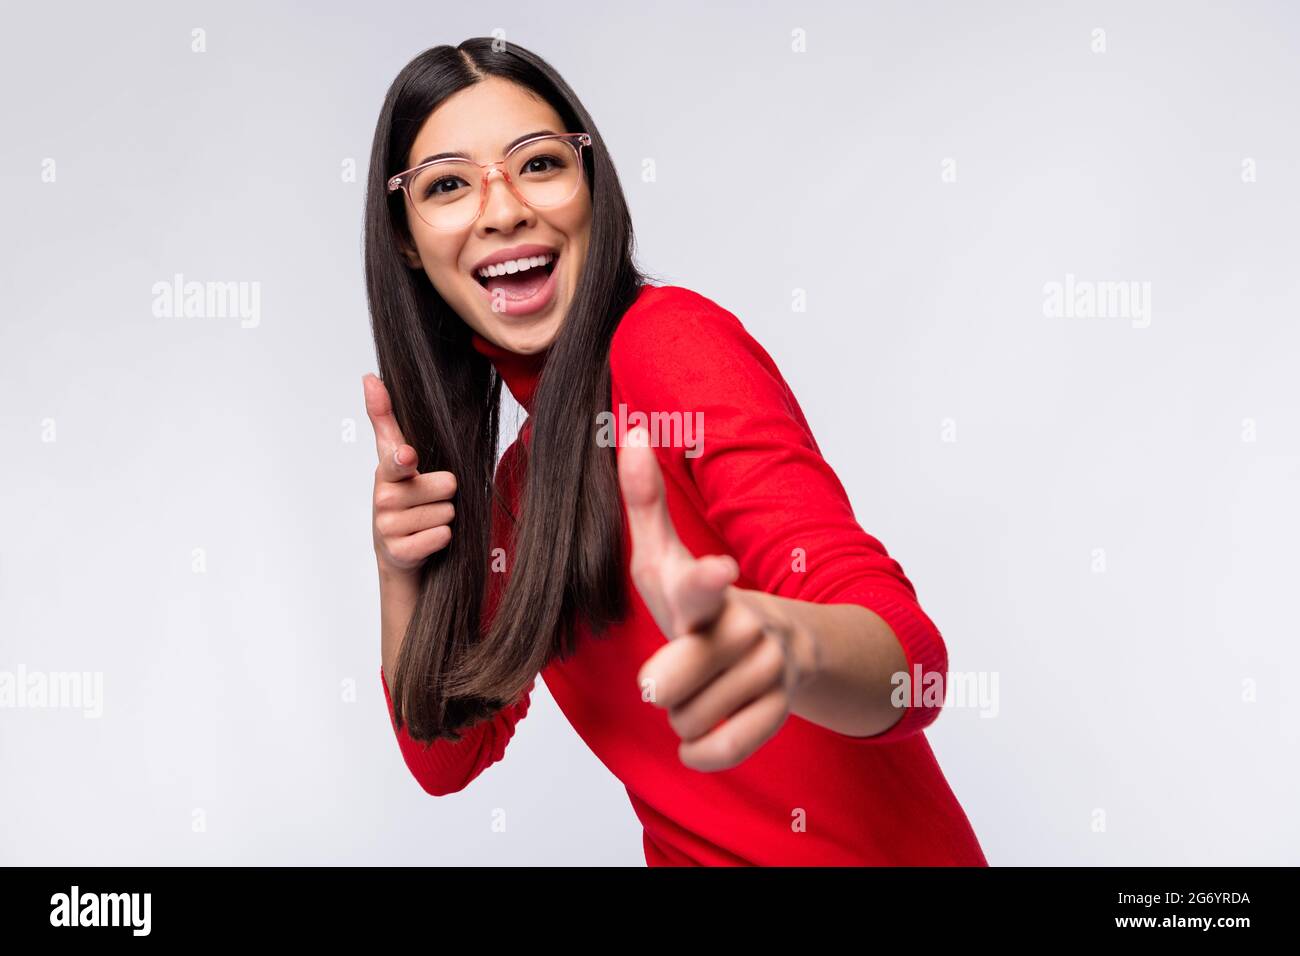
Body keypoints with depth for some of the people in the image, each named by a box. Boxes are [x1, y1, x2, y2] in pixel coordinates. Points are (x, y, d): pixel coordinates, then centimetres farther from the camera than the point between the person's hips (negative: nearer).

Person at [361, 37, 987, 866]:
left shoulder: (672, 336, -15)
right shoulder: (515, 474, 7)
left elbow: (912, 657, -24)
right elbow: (448, 754, 7)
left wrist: (782, 643, -45)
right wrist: (400, 570, -8)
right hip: (693, 850, 5)